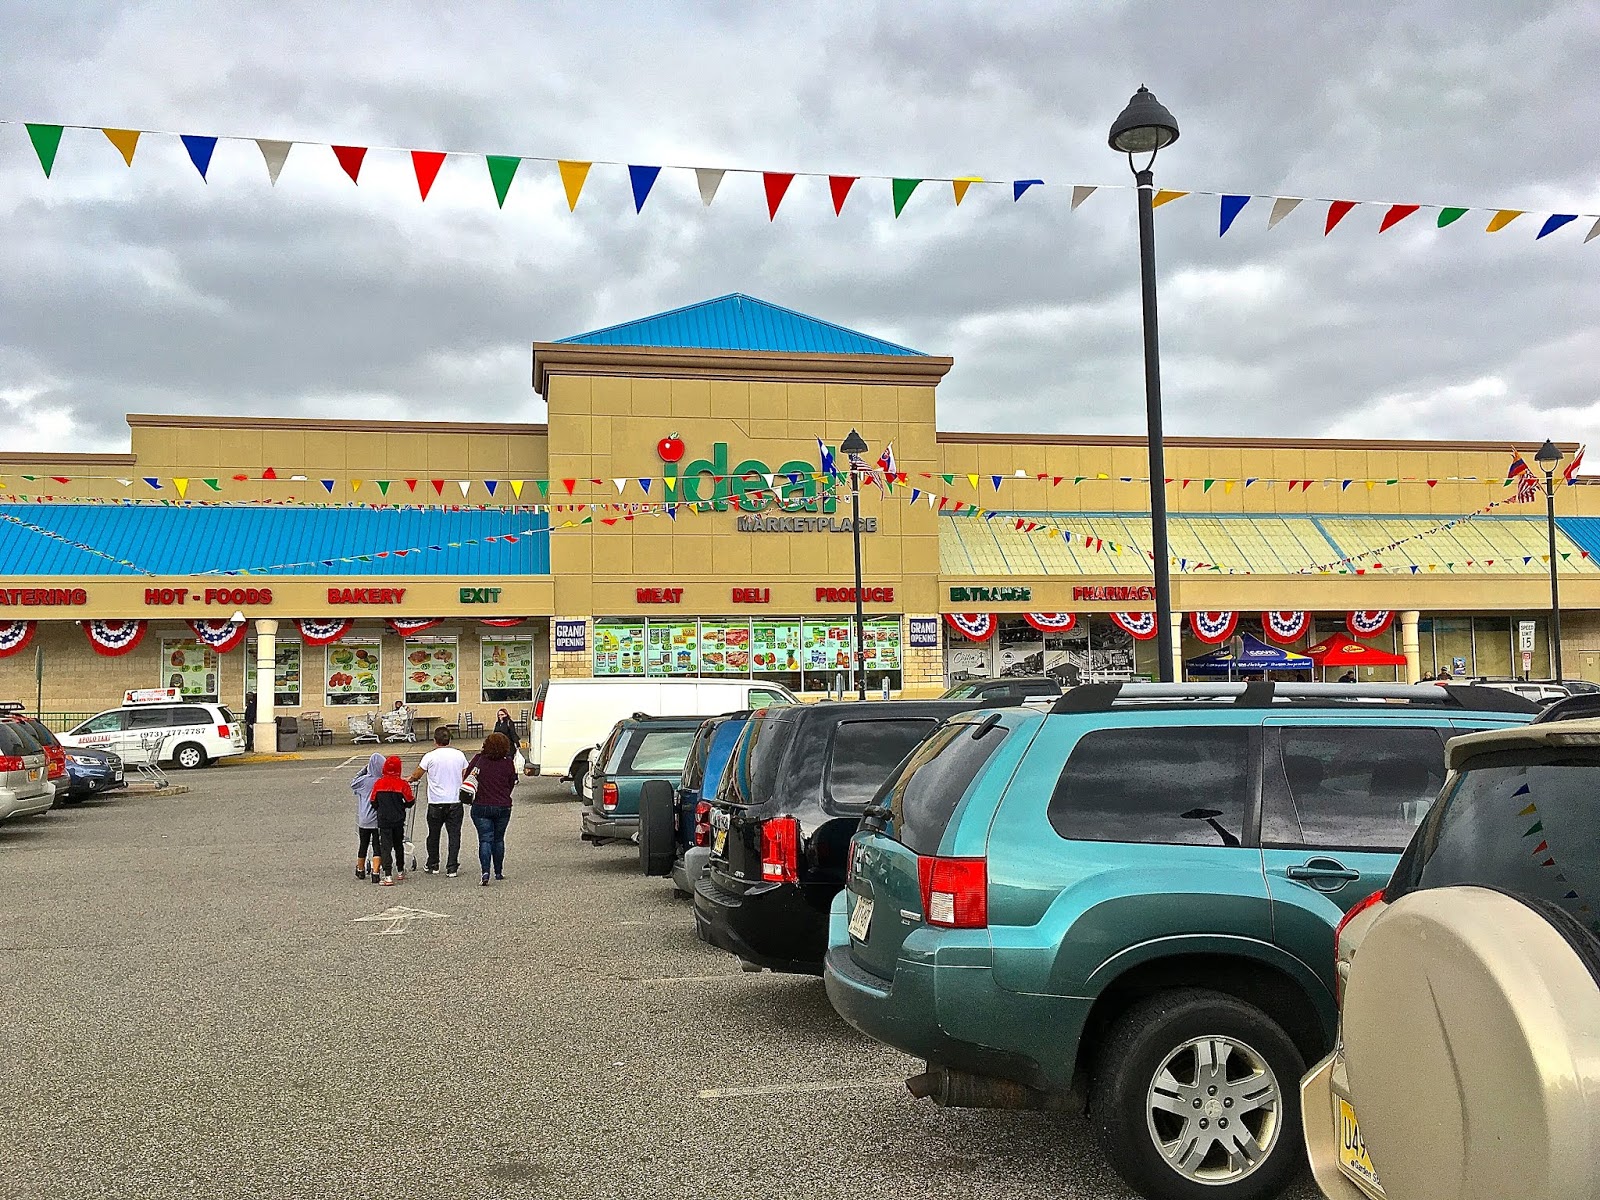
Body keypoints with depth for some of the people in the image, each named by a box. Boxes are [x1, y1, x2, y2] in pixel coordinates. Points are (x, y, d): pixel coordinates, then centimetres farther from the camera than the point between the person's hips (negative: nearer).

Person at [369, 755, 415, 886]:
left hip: (383, 820, -1)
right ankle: (400, 871, 31)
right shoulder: (402, 784, -11)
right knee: (398, 845, 19)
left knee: (386, 846, -1)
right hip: (398, 820, 1)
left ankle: (388, 876, -12)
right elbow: (410, 802, -4)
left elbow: (374, 803, 2)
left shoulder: (378, 783, -7)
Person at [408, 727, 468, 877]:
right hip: (455, 801, 1)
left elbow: (416, 776, 1)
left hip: (436, 803, -1)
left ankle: (433, 866, 25)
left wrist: (408, 780, 22)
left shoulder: (430, 756, -8)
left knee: (433, 835, 15)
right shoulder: (459, 755, 1)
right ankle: (452, 867, 0)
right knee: (454, 834, 4)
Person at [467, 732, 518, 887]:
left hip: (481, 807, -1)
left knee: (485, 840, 0)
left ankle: (485, 871, -18)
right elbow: (511, 785, 3)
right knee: (499, 840, 16)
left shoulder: (478, 760, -8)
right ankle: (499, 872, 23)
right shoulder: (508, 764, -6)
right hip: (503, 807, 1)